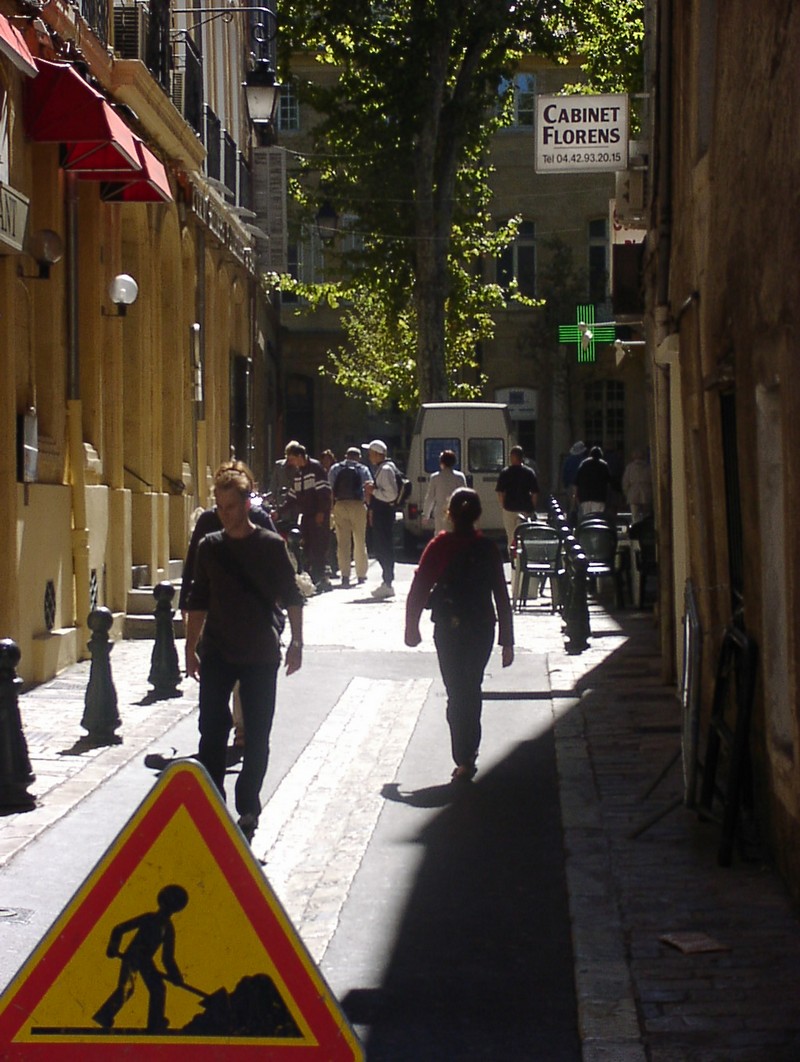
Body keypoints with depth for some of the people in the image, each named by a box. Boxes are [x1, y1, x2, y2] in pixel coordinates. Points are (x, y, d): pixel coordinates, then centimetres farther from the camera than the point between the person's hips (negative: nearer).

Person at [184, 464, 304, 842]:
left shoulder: (270, 545, -3)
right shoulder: (210, 547, 5)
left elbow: (291, 597, 0)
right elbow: (198, 601, 11)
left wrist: (296, 642, -7)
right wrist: (191, 648, 9)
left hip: (261, 654, -2)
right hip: (217, 653, 2)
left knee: (257, 735, 3)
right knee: (212, 731, -2)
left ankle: (248, 807, 14)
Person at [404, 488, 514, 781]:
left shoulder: (439, 546, -8)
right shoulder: (488, 549, -5)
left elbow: (419, 587, -6)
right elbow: (501, 595, -4)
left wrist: (411, 626, 6)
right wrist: (507, 641, 2)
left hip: (447, 630, -2)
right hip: (482, 629, 2)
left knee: (456, 692, 2)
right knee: (472, 689, 21)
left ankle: (464, 760, -7)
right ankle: (469, 750, 33)